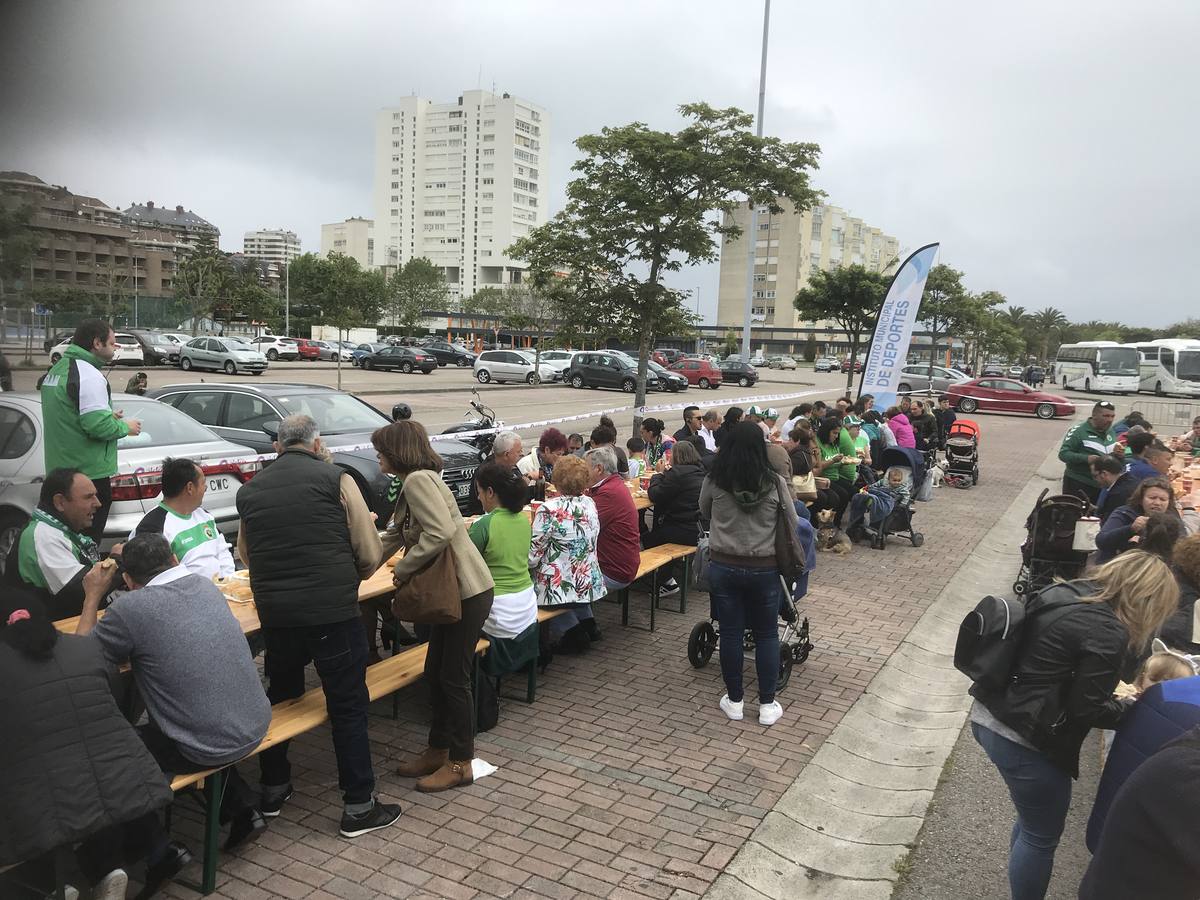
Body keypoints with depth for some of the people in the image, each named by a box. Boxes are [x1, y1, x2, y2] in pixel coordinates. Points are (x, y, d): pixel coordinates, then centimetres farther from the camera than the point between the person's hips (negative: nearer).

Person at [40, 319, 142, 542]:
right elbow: (98, 426, -25)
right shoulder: (88, 375, -18)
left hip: (58, 468, 10)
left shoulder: (56, 369, 14)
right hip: (89, 473, -10)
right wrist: (125, 427, -6)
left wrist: (109, 416, 15)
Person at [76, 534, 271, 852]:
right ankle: (243, 806, 29)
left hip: (210, 749, -6)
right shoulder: (205, 584, 4)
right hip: (256, 725, 6)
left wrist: (92, 597, 10)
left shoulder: (129, 608, -15)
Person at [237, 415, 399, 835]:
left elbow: (246, 555, 20)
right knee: (348, 707, 6)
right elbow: (371, 555, -4)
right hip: (333, 613, -4)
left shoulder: (250, 491, 9)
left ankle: (273, 790, 38)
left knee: (280, 696, 24)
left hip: (274, 612, 5)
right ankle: (358, 807, 13)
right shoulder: (336, 479, -4)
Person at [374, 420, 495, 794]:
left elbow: (441, 531, -27)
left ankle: (460, 763, 14)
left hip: (468, 591, -10)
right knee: (435, 673, 16)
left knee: (454, 678, 1)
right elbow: (392, 539, 23)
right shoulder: (412, 485, 15)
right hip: (453, 591, 10)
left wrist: (403, 569, -15)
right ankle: (438, 751, 30)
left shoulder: (419, 479, -15)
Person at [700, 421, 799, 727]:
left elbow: (704, 515, 10)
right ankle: (767, 705, 19)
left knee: (731, 633, 11)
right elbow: (792, 523, 1)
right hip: (764, 568, 0)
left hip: (724, 566, 1)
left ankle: (734, 701, 22)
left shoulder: (714, 482, -8)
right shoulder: (775, 483, -11)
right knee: (766, 634, 12)